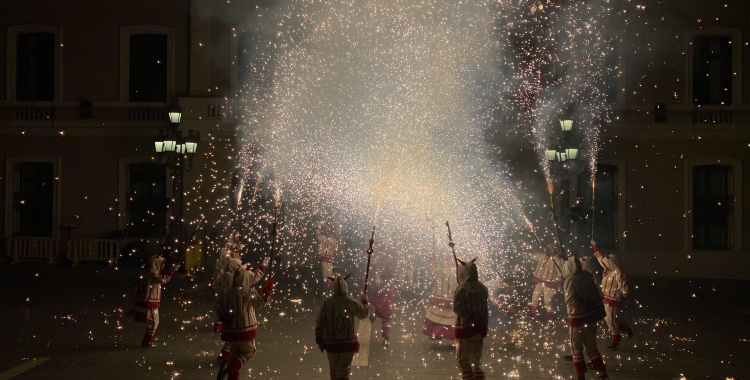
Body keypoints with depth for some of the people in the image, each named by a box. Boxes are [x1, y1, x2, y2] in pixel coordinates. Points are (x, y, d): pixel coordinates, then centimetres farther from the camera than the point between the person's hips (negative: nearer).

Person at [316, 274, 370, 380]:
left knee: (334, 368, 21)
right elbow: (364, 313, 12)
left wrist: (319, 340, 6)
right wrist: (365, 303, 32)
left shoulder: (327, 302, -9)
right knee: (344, 370, 3)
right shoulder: (352, 302, -8)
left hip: (331, 342, 1)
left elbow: (320, 323, -5)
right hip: (348, 342, -1)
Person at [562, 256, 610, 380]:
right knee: (591, 347, 18)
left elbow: (570, 300, -26)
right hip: (592, 316, 6)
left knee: (577, 349, 10)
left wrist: (583, 307, -17)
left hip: (579, 318, -6)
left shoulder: (571, 280, -19)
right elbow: (595, 295, 11)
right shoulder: (587, 276, 0)